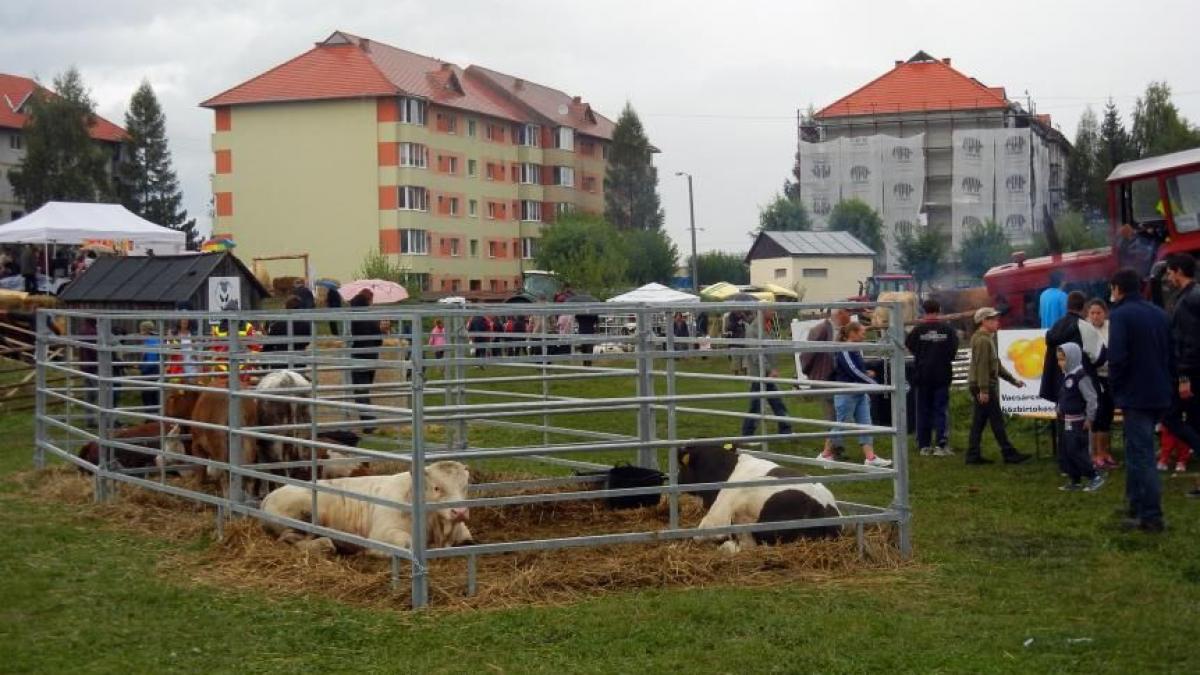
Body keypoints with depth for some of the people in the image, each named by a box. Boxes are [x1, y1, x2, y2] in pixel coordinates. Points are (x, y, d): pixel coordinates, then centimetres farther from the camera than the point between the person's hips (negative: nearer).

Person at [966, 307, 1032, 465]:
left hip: (980, 387, 10)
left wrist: (1013, 380, 24)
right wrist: (984, 390, -25)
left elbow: (996, 365, 24)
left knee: (979, 421, 10)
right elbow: (982, 366, -21)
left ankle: (973, 455, 11)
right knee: (997, 421, -6)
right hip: (984, 386, -10)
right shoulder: (983, 340, -15)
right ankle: (1009, 454, -3)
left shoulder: (988, 339, 19)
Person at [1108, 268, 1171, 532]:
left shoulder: (1120, 315, -12)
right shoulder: (1159, 314, 11)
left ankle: (1151, 517, -7)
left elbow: (1117, 357, -20)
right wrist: (1163, 380, 18)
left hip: (1136, 394, -8)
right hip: (1159, 393, 8)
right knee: (1139, 450, 19)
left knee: (1140, 454, -5)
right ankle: (1138, 506, 24)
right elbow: (1170, 353, 14)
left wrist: (1115, 386, -5)